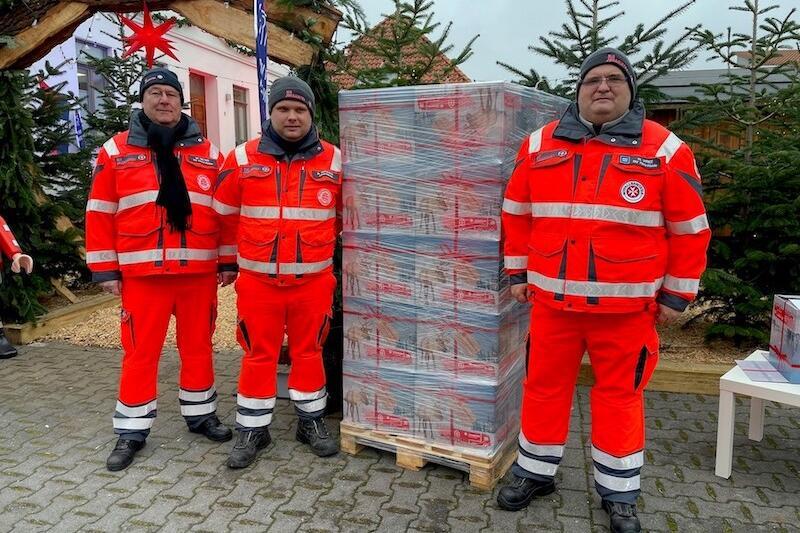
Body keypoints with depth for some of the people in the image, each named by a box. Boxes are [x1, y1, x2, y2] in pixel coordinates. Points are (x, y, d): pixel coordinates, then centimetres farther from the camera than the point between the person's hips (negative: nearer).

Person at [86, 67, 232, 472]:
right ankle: (132, 431, 19)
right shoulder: (116, 151, 4)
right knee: (140, 352, 4)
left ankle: (200, 415, 29)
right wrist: (105, 269, -1)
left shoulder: (208, 153, 8)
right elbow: (99, 214, 3)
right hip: (142, 272, -1)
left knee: (198, 347, 12)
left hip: (198, 271, 2)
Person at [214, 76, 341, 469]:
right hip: (257, 279, 0)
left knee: (309, 351, 13)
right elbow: (225, 214, 11)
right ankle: (252, 429, 22)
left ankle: (311, 421, 29)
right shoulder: (242, 159, 1)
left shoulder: (333, 161, 2)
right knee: (258, 355, 7)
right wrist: (228, 261, 15)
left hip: (314, 279, 1)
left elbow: (345, 215, 15)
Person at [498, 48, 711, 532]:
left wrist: (676, 295, 1)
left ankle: (620, 494, 29)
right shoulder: (540, 145, 4)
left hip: (627, 305, -1)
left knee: (620, 396, 10)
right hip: (552, 300, 2)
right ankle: (535, 473, 32)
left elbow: (690, 228, 1)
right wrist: (518, 273, 10)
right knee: (545, 387, 12)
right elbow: (517, 213, 11)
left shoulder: (666, 149, -2)